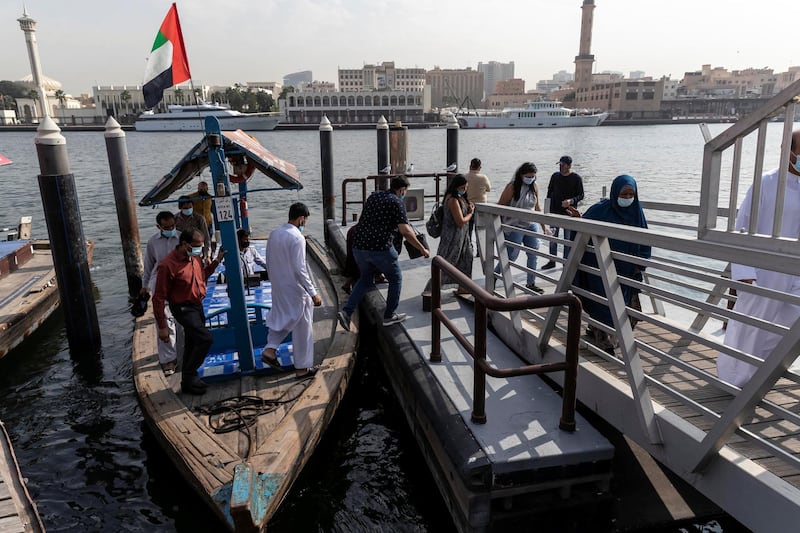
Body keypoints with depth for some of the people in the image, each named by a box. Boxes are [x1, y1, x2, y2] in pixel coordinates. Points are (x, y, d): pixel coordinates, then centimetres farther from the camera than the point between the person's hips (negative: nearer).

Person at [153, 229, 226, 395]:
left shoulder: (195, 258, 1)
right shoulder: (168, 265, -23)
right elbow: (159, 298, -19)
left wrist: (217, 261, 9)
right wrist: (162, 326, -17)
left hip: (197, 306, 8)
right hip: (183, 308, -8)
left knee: (192, 345, 18)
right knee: (205, 338, -20)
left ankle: (188, 381, 34)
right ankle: (189, 376, -3)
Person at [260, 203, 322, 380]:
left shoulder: (274, 234, 3)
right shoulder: (297, 238, -20)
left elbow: (269, 263, 11)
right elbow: (300, 269, -23)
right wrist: (313, 293, -18)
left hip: (278, 288, 7)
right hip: (295, 290, -7)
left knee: (281, 319, 27)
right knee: (302, 328, 6)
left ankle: (269, 350, 14)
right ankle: (302, 368, 15)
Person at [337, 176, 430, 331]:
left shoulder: (373, 196, 16)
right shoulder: (397, 202, -5)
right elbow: (405, 231, -14)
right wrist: (422, 249, -6)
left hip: (359, 246, 6)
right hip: (380, 248, -6)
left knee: (365, 278, 25)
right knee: (395, 279, 17)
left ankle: (346, 311, 11)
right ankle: (389, 316, 23)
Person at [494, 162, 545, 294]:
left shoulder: (535, 186, 5)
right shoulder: (512, 187, -12)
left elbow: (537, 207, 15)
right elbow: (500, 206, -8)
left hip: (532, 225, 6)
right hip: (515, 227, -6)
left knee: (533, 255, 5)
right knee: (511, 256, -3)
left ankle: (531, 283, 18)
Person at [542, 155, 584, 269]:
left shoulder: (576, 178, -5)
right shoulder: (555, 176, 6)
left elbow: (581, 195, -4)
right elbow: (550, 191, 14)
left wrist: (571, 201, -23)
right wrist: (548, 207, 6)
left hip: (569, 213, -3)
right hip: (555, 212, 4)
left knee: (568, 239, 4)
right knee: (553, 237, 7)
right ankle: (552, 261, 17)